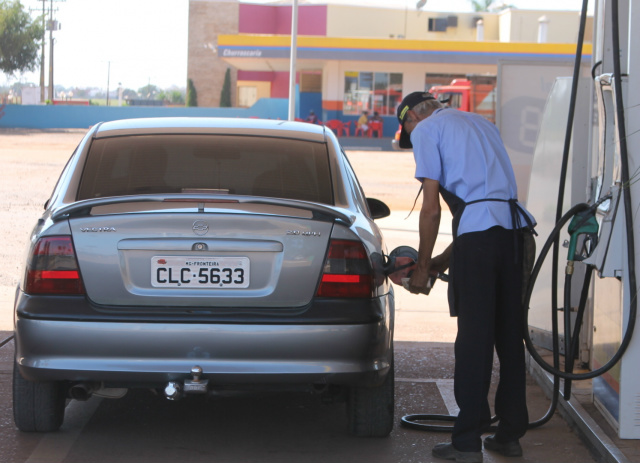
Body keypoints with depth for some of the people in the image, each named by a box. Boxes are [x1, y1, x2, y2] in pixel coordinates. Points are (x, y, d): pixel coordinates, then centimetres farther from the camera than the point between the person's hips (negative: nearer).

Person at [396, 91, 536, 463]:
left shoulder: (425, 129, 7)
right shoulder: (482, 123, 29)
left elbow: (431, 209, -1)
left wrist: (423, 268, 7)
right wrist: (445, 260, 26)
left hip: (478, 237, -7)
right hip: (516, 230, 7)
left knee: (474, 338, -4)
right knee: (510, 336, 12)